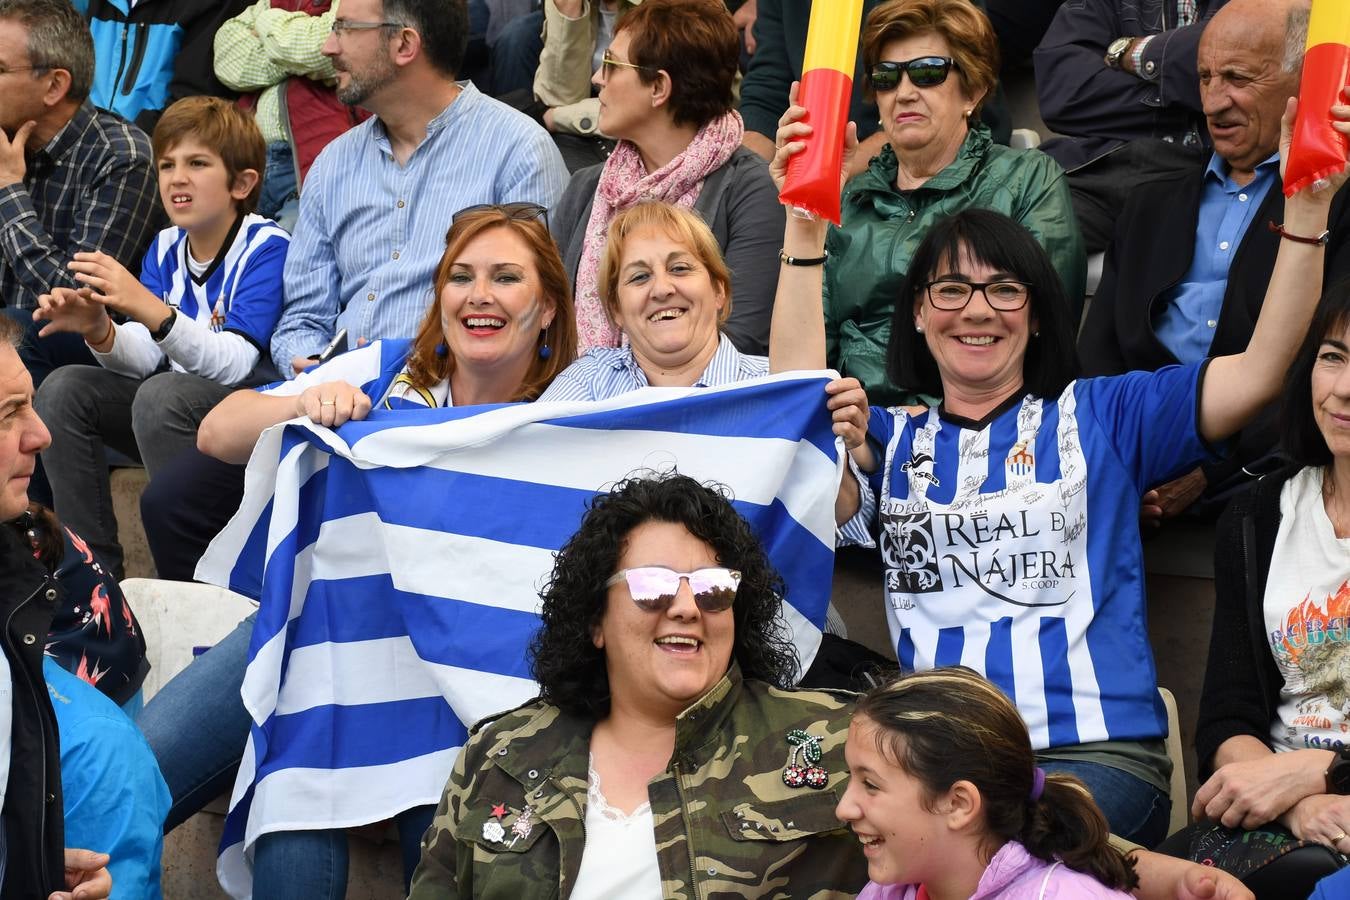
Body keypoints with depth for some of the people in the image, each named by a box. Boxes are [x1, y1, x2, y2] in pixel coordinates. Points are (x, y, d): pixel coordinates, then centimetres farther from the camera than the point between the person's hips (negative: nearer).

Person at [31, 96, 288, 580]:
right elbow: (144, 357, -3)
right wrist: (101, 332, -26)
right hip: (181, 401, 8)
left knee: (162, 395, -33)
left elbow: (235, 363, -27)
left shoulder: (266, 248, -15)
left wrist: (148, 308, -41)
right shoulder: (167, 248, 6)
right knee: (63, 389, -7)